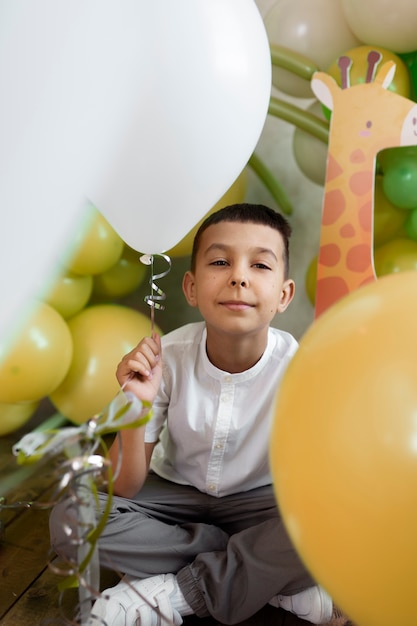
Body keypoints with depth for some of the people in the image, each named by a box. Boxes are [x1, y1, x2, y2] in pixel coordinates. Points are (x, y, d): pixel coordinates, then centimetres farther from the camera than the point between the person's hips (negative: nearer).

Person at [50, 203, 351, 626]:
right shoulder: (166, 357, -21)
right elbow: (124, 490, -16)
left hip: (256, 499, -1)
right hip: (175, 492, 2)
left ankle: (173, 592, -14)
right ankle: (276, 582, -14)